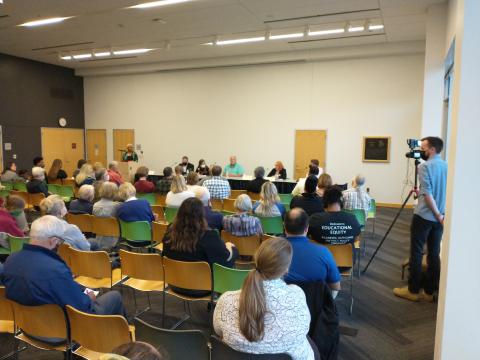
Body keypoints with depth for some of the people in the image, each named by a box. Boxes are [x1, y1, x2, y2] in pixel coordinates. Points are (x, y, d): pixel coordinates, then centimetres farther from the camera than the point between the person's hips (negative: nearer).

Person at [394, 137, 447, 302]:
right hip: (440, 217, 7)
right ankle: (429, 291, 16)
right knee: (434, 254, 9)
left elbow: (427, 194, -18)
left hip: (424, 216, -7)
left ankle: (413, 290, 7)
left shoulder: (425, 166, -12)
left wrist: (437, 215, -12)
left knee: (416, 253, 1)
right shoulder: (447, 166, 10)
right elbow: (445, 192, 15)